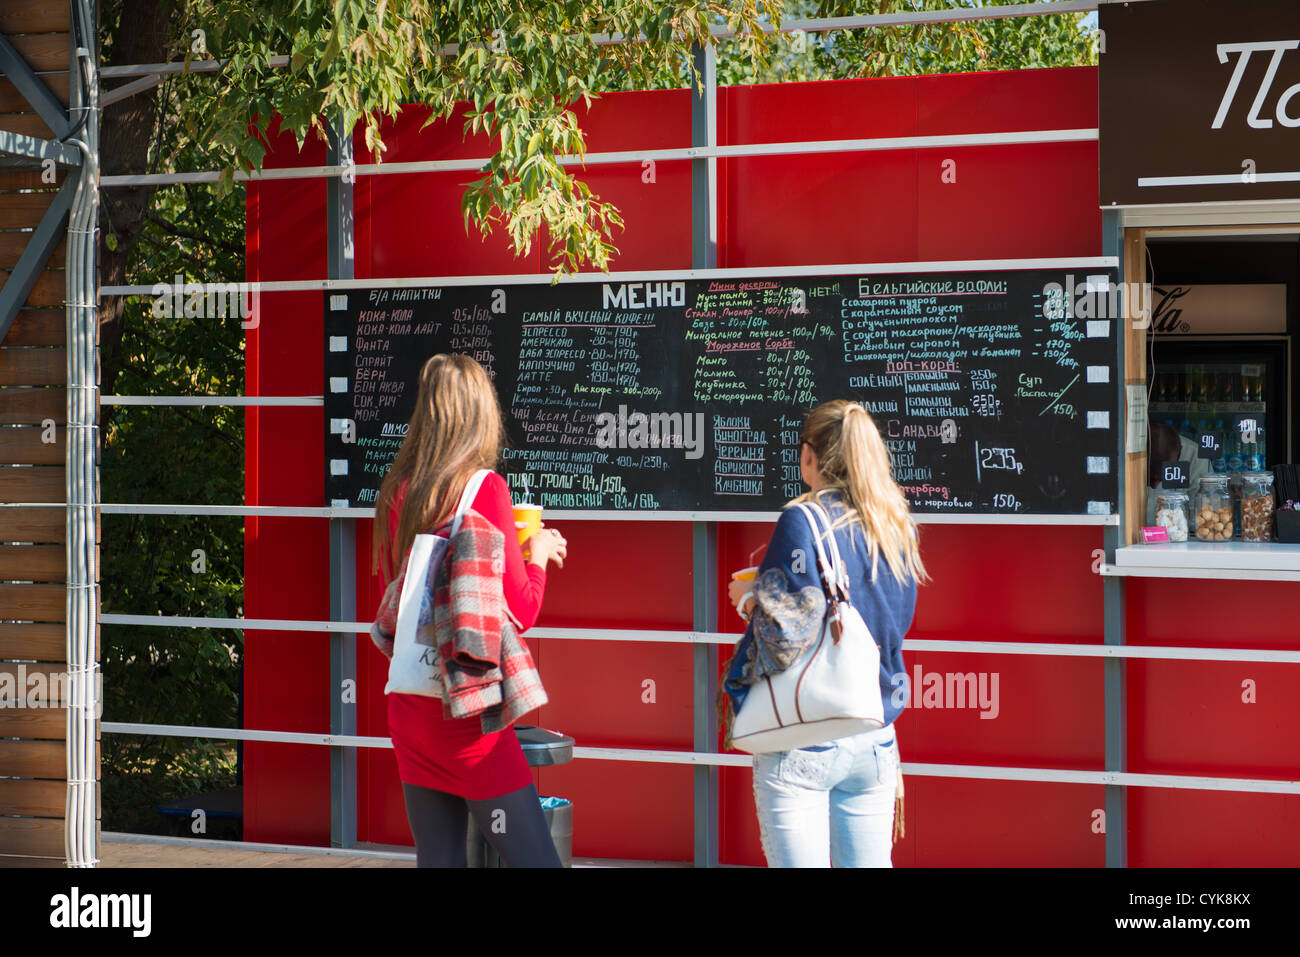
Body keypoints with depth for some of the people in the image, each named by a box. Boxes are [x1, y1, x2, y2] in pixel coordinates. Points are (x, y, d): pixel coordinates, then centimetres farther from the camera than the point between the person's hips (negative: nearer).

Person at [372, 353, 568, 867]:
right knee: (535, 858, -3)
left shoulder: (396, 493, 7)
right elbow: (519, 612, -13)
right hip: (468, 711, -7)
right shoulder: (484, 488, -12)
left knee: (438, 858, 11)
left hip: (408, 710, 7)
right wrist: (537, 556, 5)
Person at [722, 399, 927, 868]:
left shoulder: (801, 521, -12)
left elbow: (789, 630, -20)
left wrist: (749, 598, 1)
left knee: (798, 861, 0)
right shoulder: (897, 527, 7)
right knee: (869, 863, 11)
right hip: (875, 741, 6)